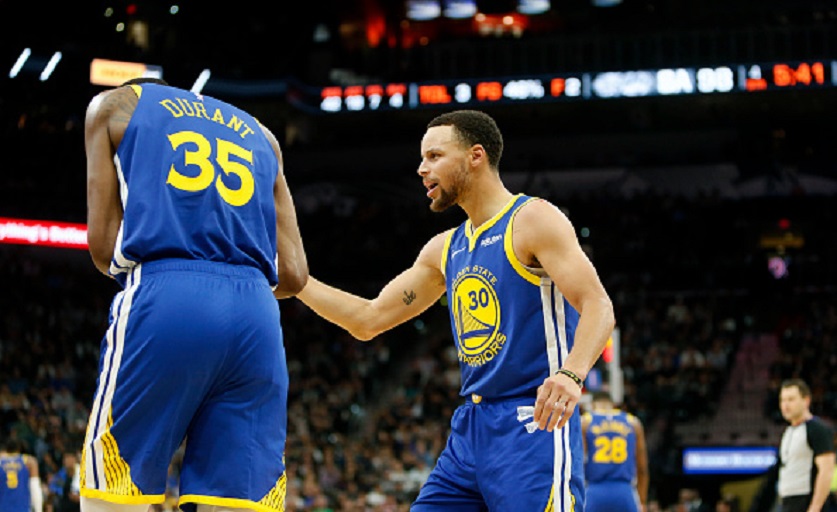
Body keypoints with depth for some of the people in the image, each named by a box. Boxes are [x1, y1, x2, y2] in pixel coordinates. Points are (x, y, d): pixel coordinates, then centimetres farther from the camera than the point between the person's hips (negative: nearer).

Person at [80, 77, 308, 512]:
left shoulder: (115, 105, 20)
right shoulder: (259, 134, 30)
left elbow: (103, 244, 11)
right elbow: (293, 275, 20)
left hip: (165, 301, -3)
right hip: (256, 313, 4)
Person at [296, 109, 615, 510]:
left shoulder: (533, 219, -6)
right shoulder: (444, 250, 17)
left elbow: (599, 307, -16)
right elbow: (368, 320, 21)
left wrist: (571, 373, -35)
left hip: (534, 423, -8)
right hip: (470, 430, 8)